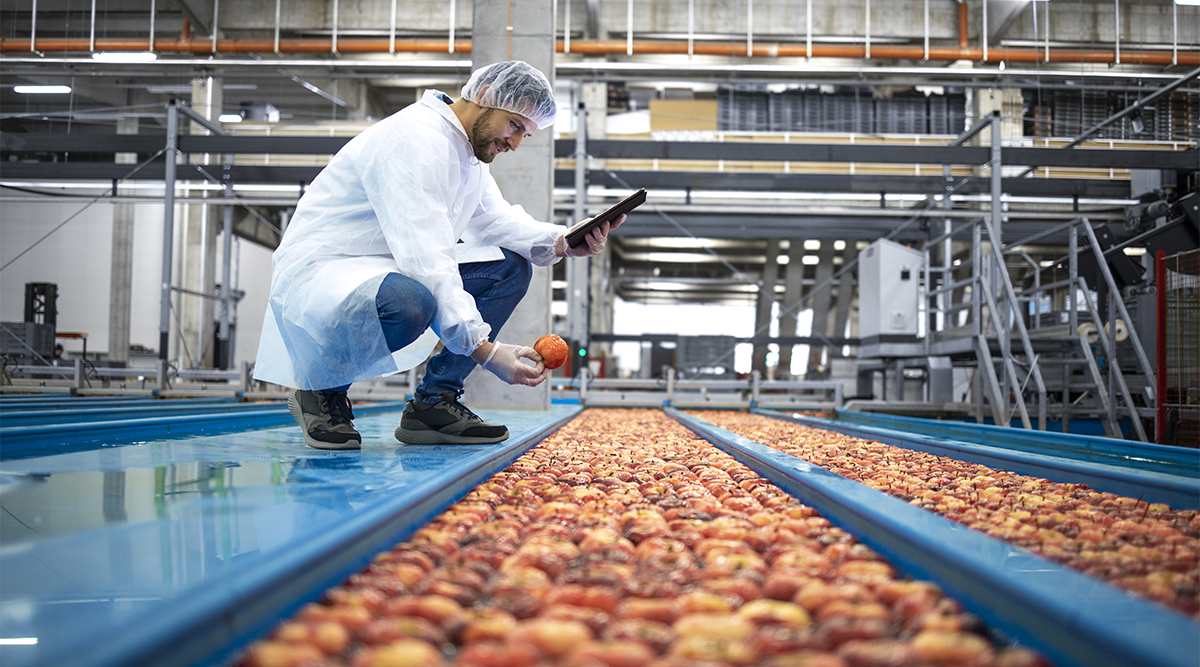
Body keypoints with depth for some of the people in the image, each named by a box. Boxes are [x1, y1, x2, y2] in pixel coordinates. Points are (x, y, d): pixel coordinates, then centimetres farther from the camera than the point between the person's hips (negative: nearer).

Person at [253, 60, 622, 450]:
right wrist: (486, 350, -37)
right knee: (409, 300, -41)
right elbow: (424, 257, -32)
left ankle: (433, 403, -2)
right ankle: (321, 389, -11)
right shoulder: (414, 140, -23)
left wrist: (561, 243, -12)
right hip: (318, 269, -10)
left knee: (511, 267, 1)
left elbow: (496, 219, 9)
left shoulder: (467, 147, 10)